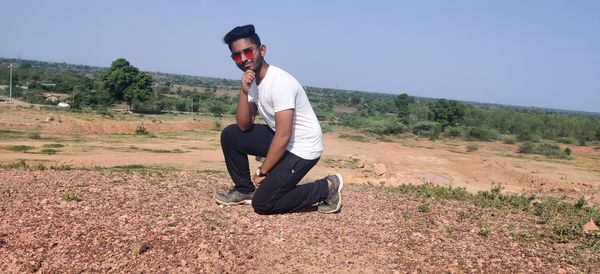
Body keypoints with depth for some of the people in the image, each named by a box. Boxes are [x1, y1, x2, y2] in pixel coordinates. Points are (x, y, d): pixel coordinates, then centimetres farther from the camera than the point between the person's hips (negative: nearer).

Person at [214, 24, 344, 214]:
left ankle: (327, 188, 1)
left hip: (302, 149, -8)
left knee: (262, 204, -11)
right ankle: (245, 190, 15)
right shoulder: (251, 81, 1)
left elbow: (283, 137, -26)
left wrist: (262, 172, -16)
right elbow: (244, 126, -2)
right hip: (279, 138, 8)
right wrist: (243, 91, -17)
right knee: (230, 135, 2)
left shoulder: (280, 82, -26)